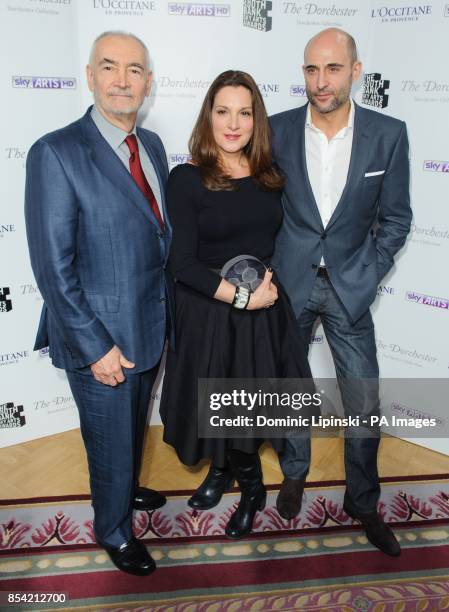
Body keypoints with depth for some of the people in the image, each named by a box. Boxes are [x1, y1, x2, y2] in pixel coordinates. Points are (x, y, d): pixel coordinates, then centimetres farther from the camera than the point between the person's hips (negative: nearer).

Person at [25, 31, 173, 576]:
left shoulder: (152, 146, 5)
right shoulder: (56, 153, -18)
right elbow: (53, 266, -19)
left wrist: (170, 311, 7)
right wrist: (96, 347, -19)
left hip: (151, 326, 7)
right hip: (101, 337, -6)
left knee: (135, 426, 27)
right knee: (110, 442, 13)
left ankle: (127, 489, 55)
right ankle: (113, 530, 41)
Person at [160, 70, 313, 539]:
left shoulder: (271, 177, 1)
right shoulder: (185, 180, -11)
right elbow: (182, 263, -15)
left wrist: (272, 284, -5)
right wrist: (242, 296, -18)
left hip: (265, 311, 3)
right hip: (208, 313, -2)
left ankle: (228, 471, 41)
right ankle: (250, 485, 41)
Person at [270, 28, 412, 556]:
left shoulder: (388, 134, -6)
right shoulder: (278, 130, -4)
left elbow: (395, 218, 1)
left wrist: (368, 276, -6)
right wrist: (268, 269, -2)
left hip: (349, 285, 0)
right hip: (289, 282, 1)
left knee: (364, 405, 5)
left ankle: (363, 503, 29)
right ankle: (294, 473, 41)